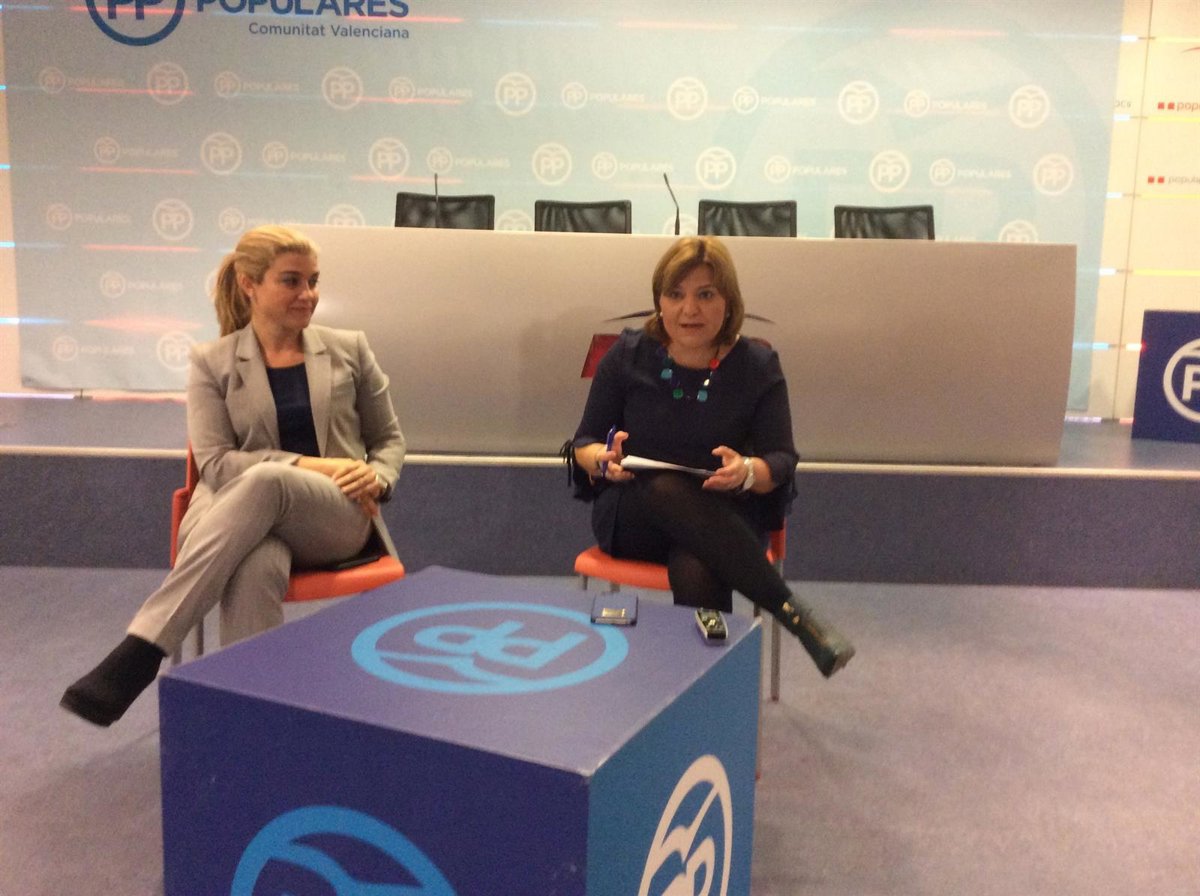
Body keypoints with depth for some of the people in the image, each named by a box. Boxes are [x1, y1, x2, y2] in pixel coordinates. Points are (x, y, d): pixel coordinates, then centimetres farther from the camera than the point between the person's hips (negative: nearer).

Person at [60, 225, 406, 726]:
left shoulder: (349, 350, 12)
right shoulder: (213, 363, 8)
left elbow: (390, 439, 19)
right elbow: (214, 462, -2)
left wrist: (377, 477, -6)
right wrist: (307, 464, -14)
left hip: (339, 515, 0)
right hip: (250, 519, 0)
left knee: (266, 481, -38)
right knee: (255, 568, -41)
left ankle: (140, 651, -41)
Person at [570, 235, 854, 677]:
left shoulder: (757, 366, 1)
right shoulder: (627, 356, 2)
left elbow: (781, 462, -1)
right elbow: (584, 445, 8)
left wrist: (748, 472, -26)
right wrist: (606, 461, -17)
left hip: (723, 519, -1)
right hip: (632, 516, 1)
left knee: (697, 576, -39)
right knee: (667, 490, -38)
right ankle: (791, 611, -35)